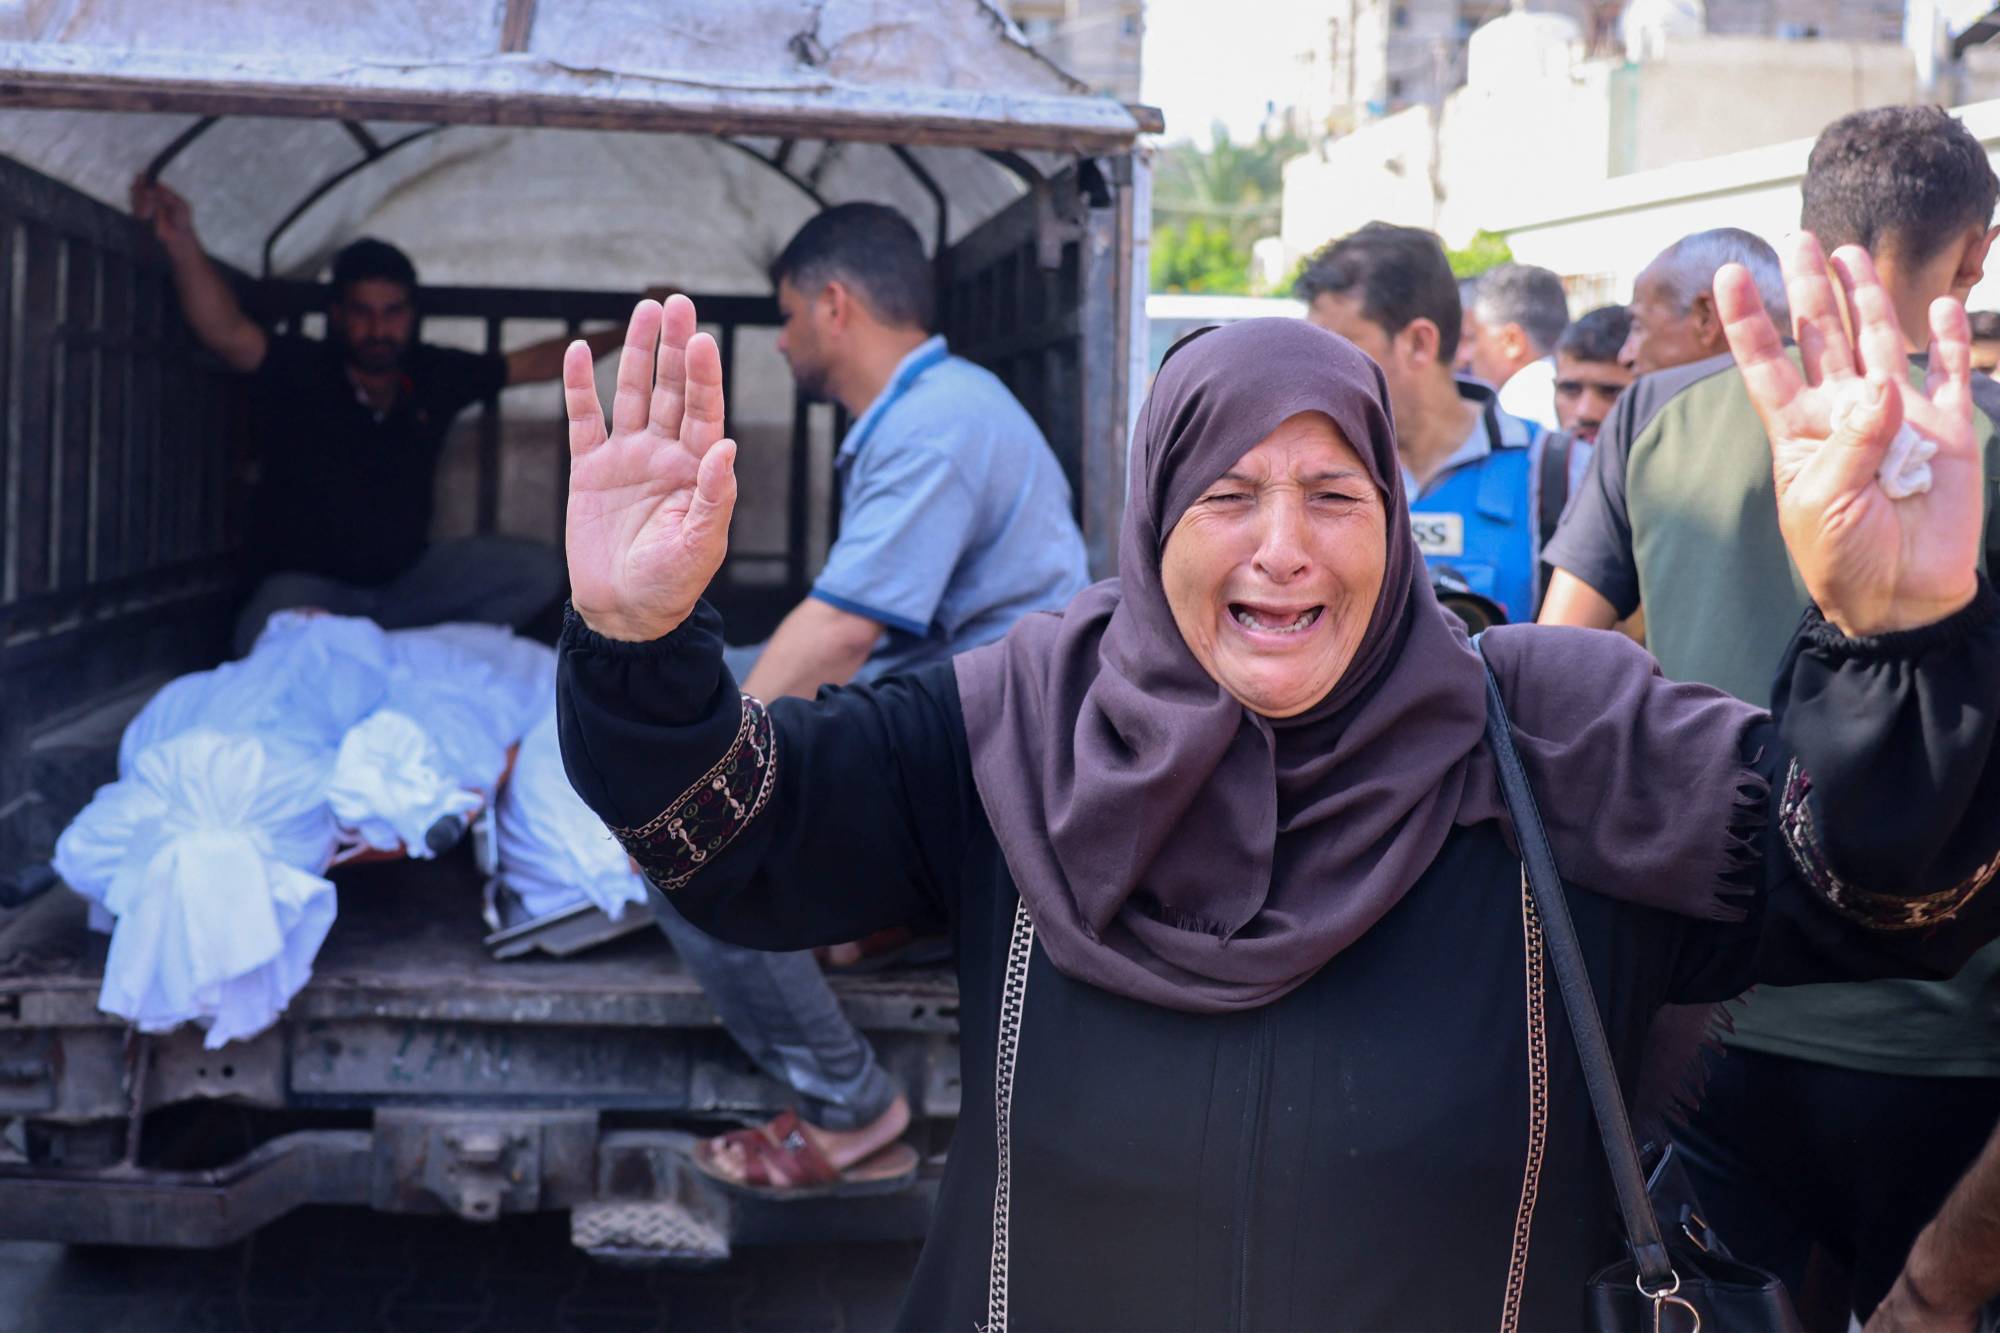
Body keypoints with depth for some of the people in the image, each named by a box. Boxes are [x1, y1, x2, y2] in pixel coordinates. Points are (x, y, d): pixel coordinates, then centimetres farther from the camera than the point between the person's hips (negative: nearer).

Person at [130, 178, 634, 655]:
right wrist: (182, 243, -50)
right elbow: (227, 331, -33)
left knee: (538, 571, -10)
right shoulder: (299, 371, -13)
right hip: (308, 581, -5)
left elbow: (536, 363, 14)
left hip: (406, 575, 6)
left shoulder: (435, 375, 0)